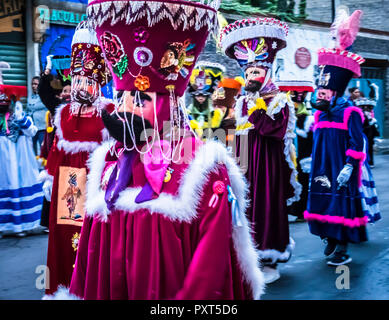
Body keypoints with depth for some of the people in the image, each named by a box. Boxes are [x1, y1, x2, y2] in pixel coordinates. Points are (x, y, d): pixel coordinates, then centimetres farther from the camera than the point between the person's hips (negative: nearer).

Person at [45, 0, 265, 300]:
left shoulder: (203, 167, -15)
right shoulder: (110, 163, 2)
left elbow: (213, 253, -20)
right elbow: (91, 247, 6)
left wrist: (190, 297, -25)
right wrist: (81, 293, 2)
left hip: (171, 291, -4)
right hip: (112, 290, 5)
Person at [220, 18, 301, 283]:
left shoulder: (279, 101, -1)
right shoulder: (242, 102, 15)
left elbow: (276, 131, -16)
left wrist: (258, 111, -16)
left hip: (268, 164, -5)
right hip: (245, 164, 5)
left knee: (267, 207, -2)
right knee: (246, 207, 6)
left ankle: (270, 260, 8)